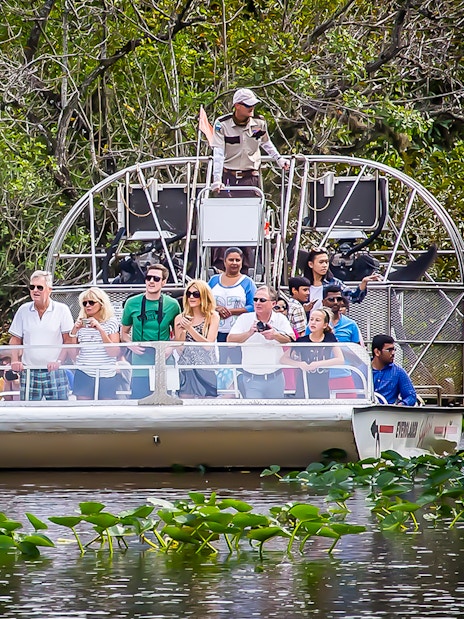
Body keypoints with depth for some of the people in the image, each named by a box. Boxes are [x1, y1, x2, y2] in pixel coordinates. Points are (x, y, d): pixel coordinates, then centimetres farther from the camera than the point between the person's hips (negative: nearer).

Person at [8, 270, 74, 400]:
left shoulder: (62, 310, 0)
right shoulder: (23, 310, 9)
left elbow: (68, 341, -1)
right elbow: (15, 340, 13)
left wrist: (59, 361, -15)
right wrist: (15, 361, -4)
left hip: (54, 372, -2)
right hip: (28, 373, 3)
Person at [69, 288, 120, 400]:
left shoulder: (111, 322, 0)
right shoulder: (81, 323, 9)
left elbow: (114, 352, -9)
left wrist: (100, 329, -15)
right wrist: (74, 331, -6)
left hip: (106, 376, -2)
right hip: (83, 375, 2)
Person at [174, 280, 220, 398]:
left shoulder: (213, 317, 1)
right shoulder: (180, 318, 7)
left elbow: (208, 345, -9)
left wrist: (190, 328, -16)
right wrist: (182, 331, -12)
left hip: (206, 370, -2)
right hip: (186, 370, 2)